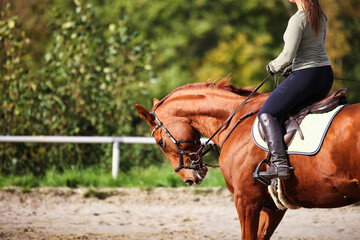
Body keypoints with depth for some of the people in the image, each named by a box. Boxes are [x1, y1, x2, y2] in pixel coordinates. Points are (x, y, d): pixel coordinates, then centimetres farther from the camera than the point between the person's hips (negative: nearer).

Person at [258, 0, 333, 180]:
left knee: (267, 114, -4)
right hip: (326, 77, 9)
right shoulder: (321, 17, 11)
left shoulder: (298, 20, -16)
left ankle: (279, 164, -19)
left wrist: (273, 66, 2)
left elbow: (288, 55, -17)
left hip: (306, 77, -9)